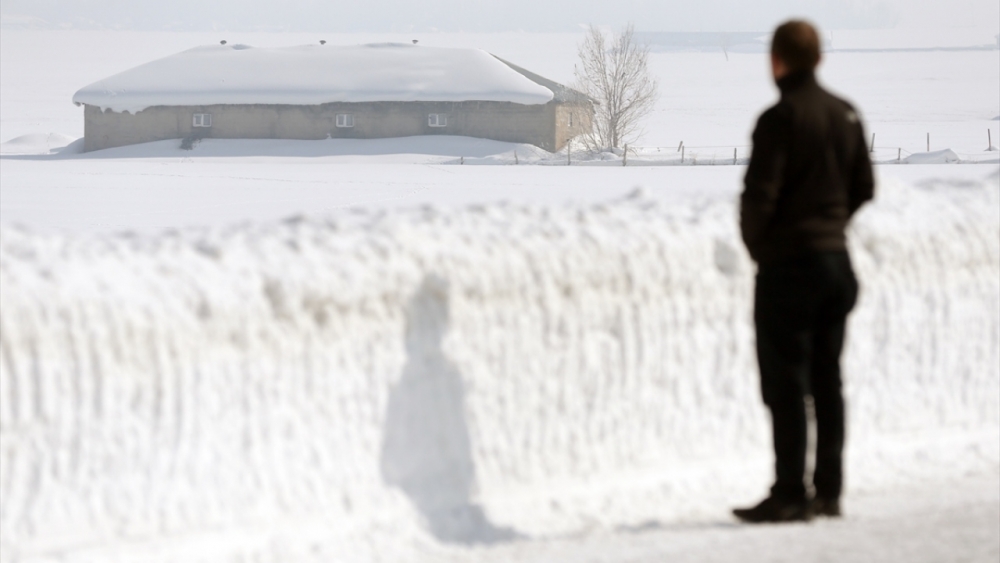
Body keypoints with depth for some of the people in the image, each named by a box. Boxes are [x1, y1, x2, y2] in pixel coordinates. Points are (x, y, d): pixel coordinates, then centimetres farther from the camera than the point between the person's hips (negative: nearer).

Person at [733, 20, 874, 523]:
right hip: (837, 262, 7)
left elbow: (759, 194, -18)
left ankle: (790, 495, -4)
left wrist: (756, 243, -2)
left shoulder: (781, 118, -15)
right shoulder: (846, 115, 7)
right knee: (826, 382, 12)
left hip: (787, 262, -7)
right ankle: (828, 492, 14)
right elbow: (864, 188, 14)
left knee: (785, 385, -3)